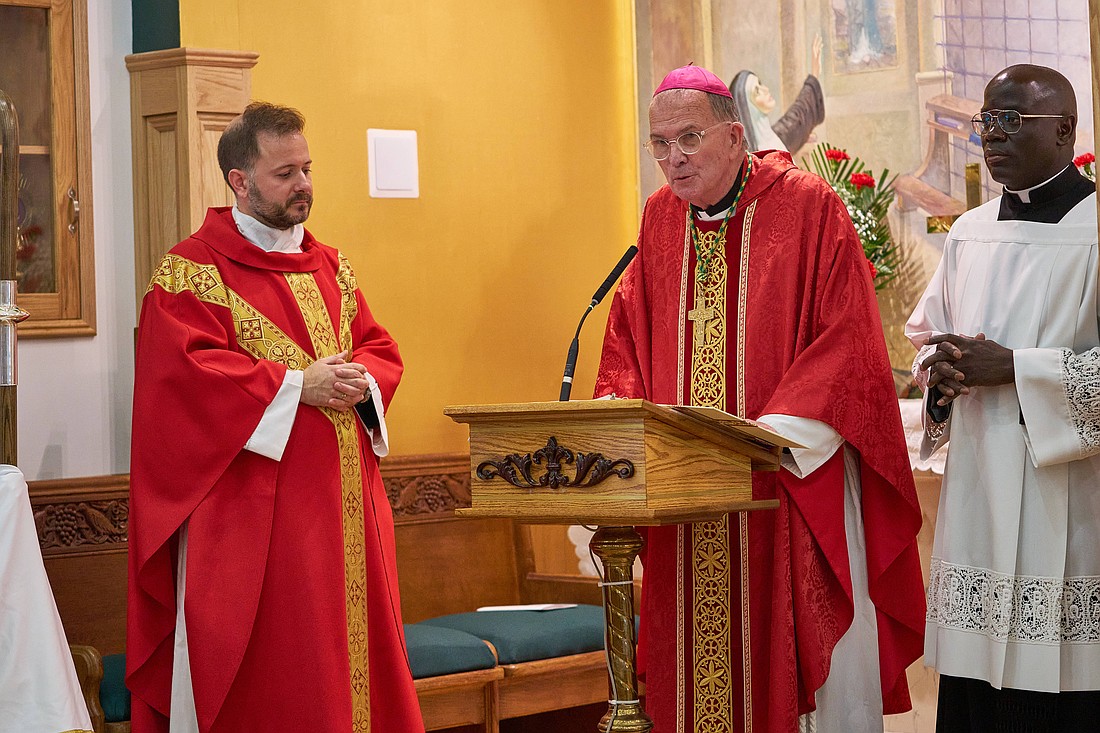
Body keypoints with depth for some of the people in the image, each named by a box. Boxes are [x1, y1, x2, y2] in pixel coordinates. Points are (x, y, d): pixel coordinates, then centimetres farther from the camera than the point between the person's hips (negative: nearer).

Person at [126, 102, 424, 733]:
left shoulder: (331, 268, 16)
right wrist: (296, 385, -18)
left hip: (342, 505, 6)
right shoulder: (191, 272, -5)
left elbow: (380, 348, 17)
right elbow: (183, 372, -16)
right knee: (266, 675, -5)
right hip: (253, 511, -6)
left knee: (352, 645, 7)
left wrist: (360, 379, -7)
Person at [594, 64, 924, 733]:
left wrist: (769, 435, -20)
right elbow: (627, 336, 15)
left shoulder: (808, 207, -6)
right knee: (701, 668, 5)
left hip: (798, 478, -4)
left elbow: (848, 342, -11)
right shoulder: (662, 218, 11)